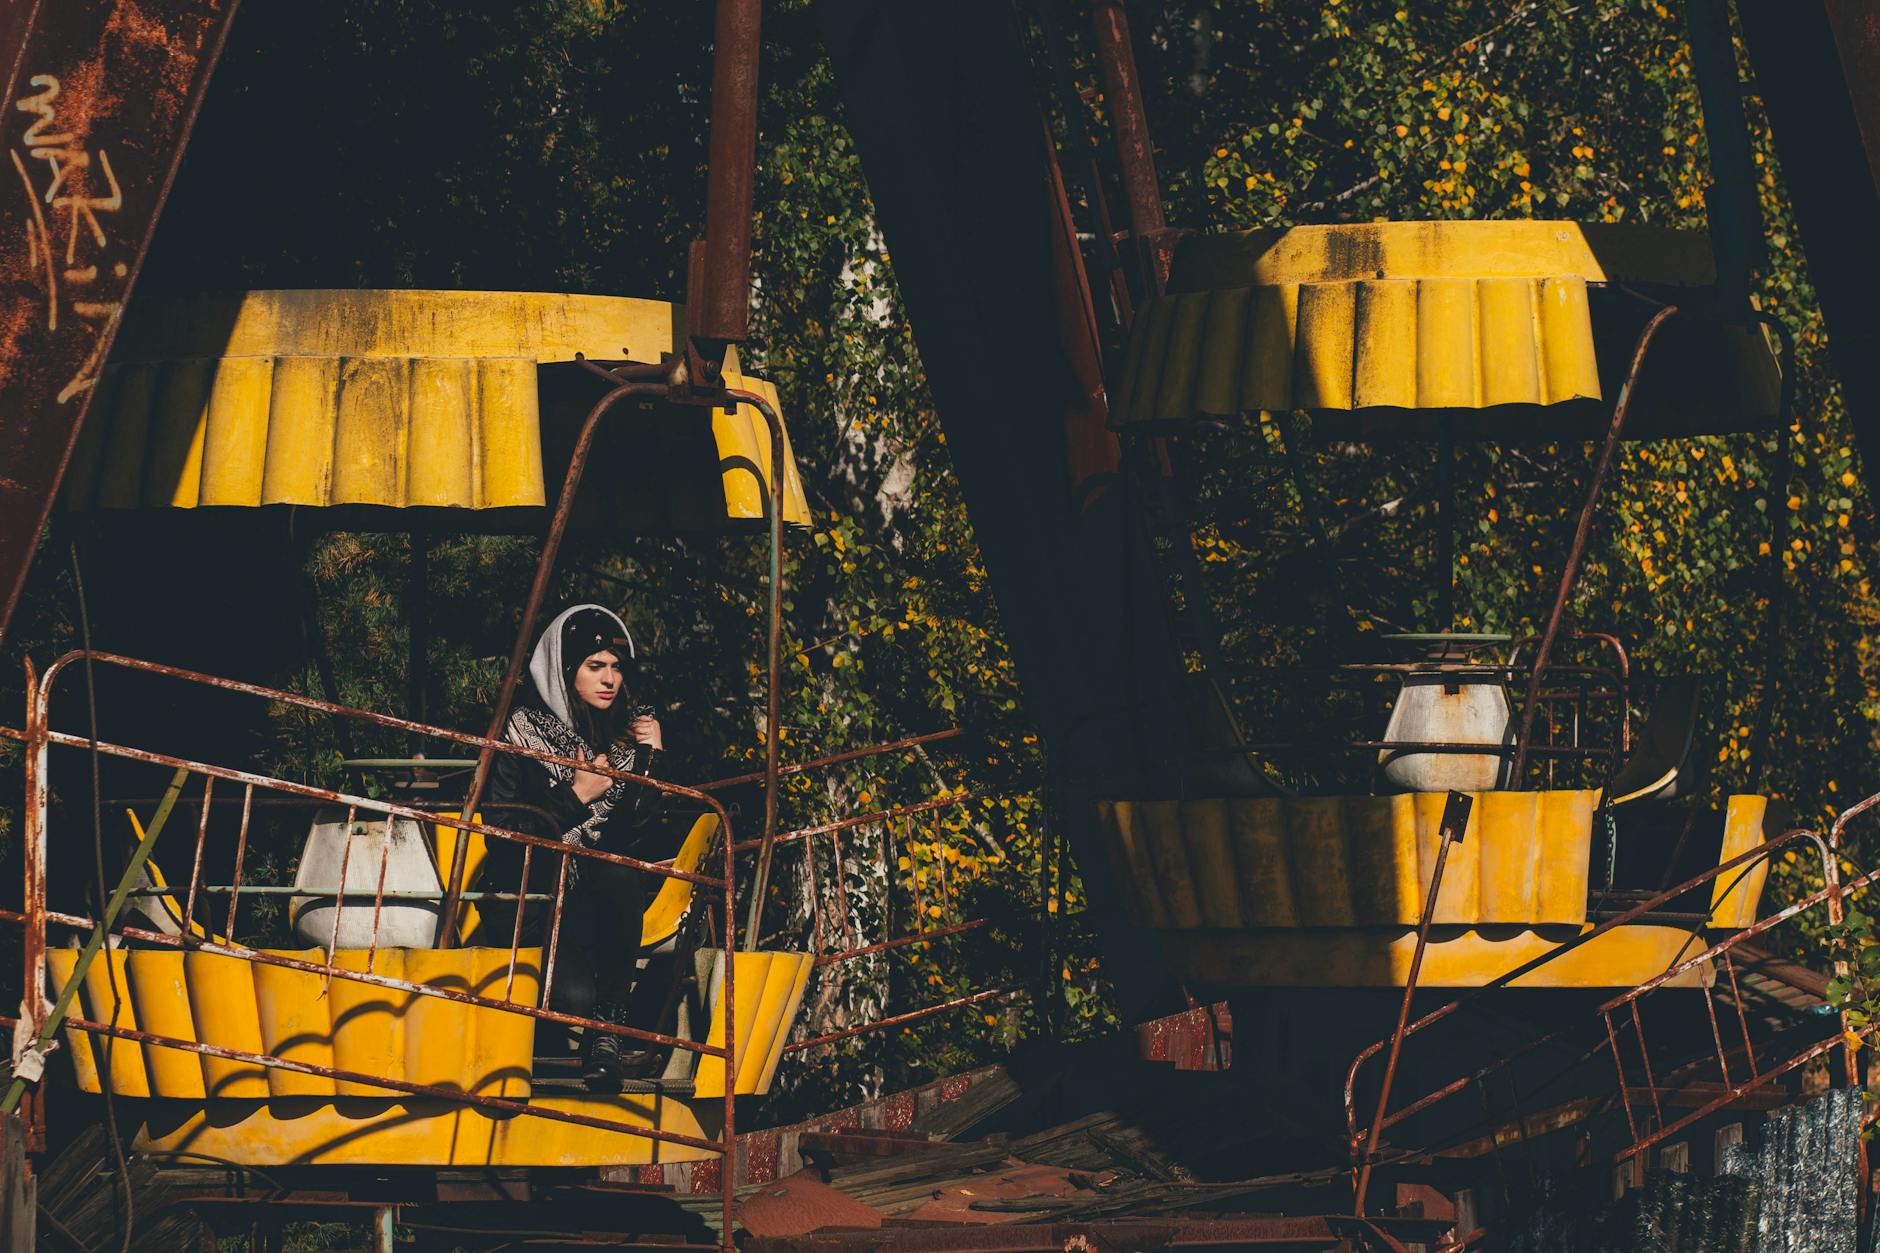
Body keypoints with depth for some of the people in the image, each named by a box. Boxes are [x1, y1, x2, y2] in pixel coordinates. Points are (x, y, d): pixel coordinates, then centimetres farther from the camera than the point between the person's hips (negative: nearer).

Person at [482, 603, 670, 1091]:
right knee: (575, 994, -36)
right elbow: (506, 832, -9)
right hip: (532, 893, -4)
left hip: (602, 888, 4)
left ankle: (608, 1033, -31)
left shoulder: (630, 726, 7)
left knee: (619, 875, -36)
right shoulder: (525, 730, -5)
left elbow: (636, 830, 0)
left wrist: (649, 758, -12)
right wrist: (576, 796, -17)